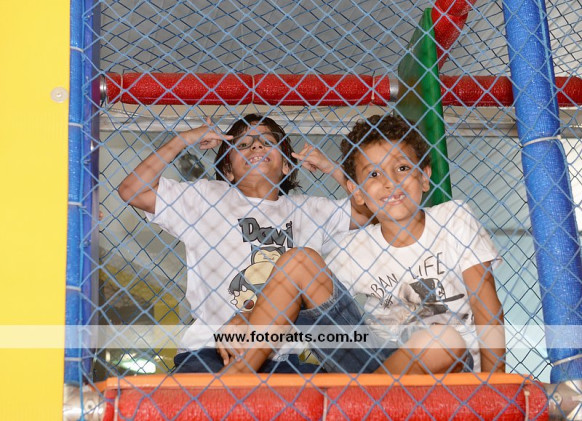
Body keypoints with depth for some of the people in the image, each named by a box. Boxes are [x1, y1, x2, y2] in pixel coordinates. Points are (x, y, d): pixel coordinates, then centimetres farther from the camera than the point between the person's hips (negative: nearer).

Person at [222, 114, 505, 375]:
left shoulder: (453, 220, -4)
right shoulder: (356, 247, 1)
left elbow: (487, 305, -6)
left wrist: (495, 379, -13)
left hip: (450, 364, -1)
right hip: (371, 360, 2)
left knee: (446, 336, -39)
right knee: (297, 261, -6)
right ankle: (238, 372, -11)